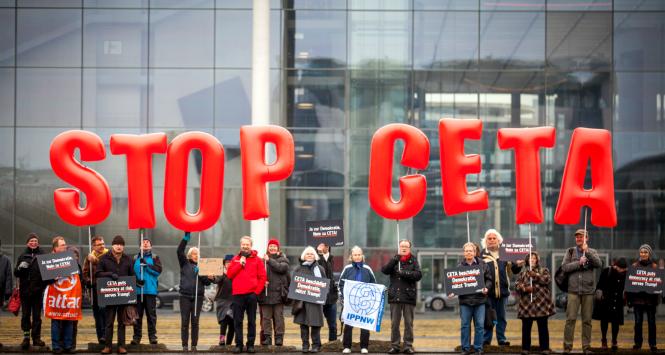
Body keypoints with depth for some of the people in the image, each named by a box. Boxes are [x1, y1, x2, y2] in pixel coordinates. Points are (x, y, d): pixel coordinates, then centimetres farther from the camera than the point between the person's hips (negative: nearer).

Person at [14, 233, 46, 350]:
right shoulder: (22, 256, 8)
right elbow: (16, 273, 7)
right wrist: (20, 267, -13)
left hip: (38, 290, -1)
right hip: (25, 290, 1)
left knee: (37, 315, 4)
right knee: (25, 314, 1)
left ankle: (36, 337, 9)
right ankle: (26, 337, 4)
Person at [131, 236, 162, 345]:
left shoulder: (154, 257, 9)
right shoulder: (135, 258, 11)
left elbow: (158, 270, -6)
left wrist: (146, 264, -13)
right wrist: (136, 280, -12)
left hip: (150, 290, -1)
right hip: (137, 290, 1)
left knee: (151, 314, -1)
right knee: (137, 314, 2)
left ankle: (152, 336, 3)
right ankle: (136, 336, 5)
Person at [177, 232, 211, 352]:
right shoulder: (185, 263, 8)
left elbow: (208, 282, 7)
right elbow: (179, 251, -7)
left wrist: (200, 274, -10)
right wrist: (186, 238, -14)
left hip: (198, 296, 1)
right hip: (185, 296, -1)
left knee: (195, 322, 1)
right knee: (185, 321, -3)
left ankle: (194, 345, 6)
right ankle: (185, 345, 1)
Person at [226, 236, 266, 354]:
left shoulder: (257, 259, 5)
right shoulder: (235, 259, 12)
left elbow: (262, 277, 1)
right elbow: (229, 274, 2)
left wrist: (257, 291, -7)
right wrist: (240, 264, -7)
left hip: (251, 294, -2)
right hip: (237, 294, 2)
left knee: (251, 321, 3)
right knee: (237, 321, 2)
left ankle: (250, 344, 6)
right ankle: (238, 344, 7)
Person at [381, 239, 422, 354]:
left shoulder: (413, 261, 6)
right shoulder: (393, 260, 10)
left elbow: (418, 275, -6)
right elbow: (384, 270, -5)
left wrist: (405, 273, -18)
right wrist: (395, 260, -17)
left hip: (409, 295, -1)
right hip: (395, 296, 1)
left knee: (409, 323, 2)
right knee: (394, 323, 2)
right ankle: (394, 346, 7)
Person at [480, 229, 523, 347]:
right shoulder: (482, 254, 3)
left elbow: (514, 270, 9)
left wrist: (518, 265, -11)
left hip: (502, 290, 2)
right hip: (488, 290, -2)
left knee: (501, 317, 9)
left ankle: (501, 338, 15)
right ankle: (486, 339, 9)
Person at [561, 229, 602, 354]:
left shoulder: (592, 252, 7)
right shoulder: (570, 251, 7)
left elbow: (599, 264, -10)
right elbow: (564, 267, -3)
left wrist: (587, 252, -17)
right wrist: (579, 263, -13)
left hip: (588, 290, 1)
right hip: (573, 290, -1)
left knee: (587, 320, 4)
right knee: (570, 319, -5)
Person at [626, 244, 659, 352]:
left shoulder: (654, 266, 2)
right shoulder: (634, 266, 5)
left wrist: (657, 297, -10)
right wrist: (629, 297, -1)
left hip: (650, 298, -1)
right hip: (638, 298, 1)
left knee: (651, 322, 4)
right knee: (638, 322, 4)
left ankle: (652, 344, 10)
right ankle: (638, 343, 14)